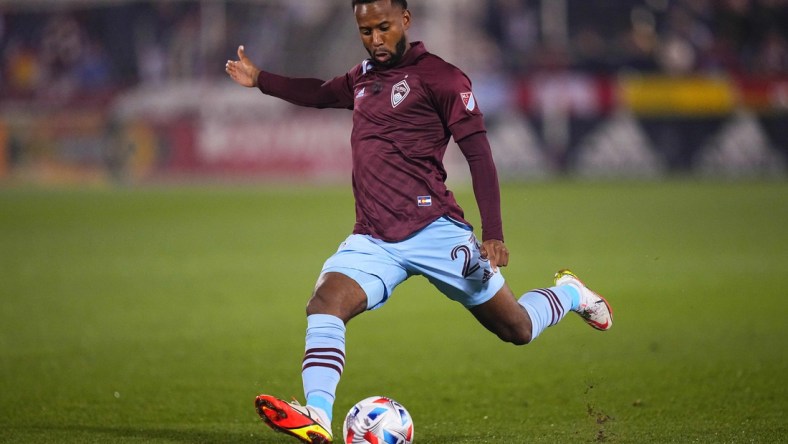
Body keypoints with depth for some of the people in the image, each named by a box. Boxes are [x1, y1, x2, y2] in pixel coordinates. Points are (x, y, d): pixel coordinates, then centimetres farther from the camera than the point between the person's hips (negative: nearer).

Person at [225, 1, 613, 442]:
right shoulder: (363, 78, 17)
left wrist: (493, 235, -14)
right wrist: (260, 80, 32)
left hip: (434, 230, -5)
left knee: (517, 331, 6)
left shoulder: (439, 76, -4)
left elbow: (479, 156, -7)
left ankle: (570, 294, 38)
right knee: (324, 305, -24)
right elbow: (319, 94, 40)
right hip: (373, 240, 5)